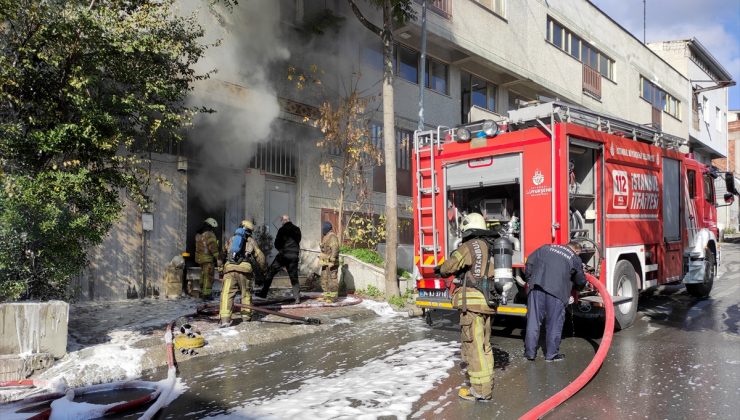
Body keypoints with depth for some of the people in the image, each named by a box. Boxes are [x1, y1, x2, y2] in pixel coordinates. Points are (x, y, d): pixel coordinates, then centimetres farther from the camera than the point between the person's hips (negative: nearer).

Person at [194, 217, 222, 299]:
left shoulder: (198, 234, 10)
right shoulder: (210, 234, -17)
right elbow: (213, 247, -22)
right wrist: (218, 259, -21)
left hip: (199, 257, 9)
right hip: (207, 258, -9)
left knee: (203, 275, 21)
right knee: (208, 276, -3)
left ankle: (202, 292, 29)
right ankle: (206, 294, -4)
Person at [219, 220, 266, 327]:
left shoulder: (232, 239, 24)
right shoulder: (251, 241, 17)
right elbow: (260, 257, 19)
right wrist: (263, 268, 34)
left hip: (229, 267, 1)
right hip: (244, 268, -1)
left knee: (227, 293, -8)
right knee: (246, 293, 16)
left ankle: (225, 318, -20)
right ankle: (246, 315, 24)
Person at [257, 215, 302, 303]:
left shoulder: (282, 229, -4)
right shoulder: (297, 229, 8)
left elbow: (276, 244, -1)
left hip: (283, 255, -4)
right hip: (294, 256, 4)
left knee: (270, 272, 7)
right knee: (294, 277, 7)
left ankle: (264, 293, 6)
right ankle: (297, 298, 1)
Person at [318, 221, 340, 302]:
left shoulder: (332, 236, -13)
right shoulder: (326, 237, 18)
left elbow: (335, 249, -22)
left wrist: (332, 260, -26)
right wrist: (322, 260, 22)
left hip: (331, 263, -11)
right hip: (325, 263, 11)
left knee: (332, 279, -7)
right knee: (324, 279, 13)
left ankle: (333, 297, -3)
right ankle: (326, 296, 20)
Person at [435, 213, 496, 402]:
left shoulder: (469, 246, -11)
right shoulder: (487, 248, 16)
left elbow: (449, 265, -14)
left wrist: (442, 270, 9)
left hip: (472, 303, -9)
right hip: (486, 303, 9)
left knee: (474, 346, -4)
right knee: (484, 345, 16)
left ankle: (480, 390, 0)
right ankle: (486, 383, 26)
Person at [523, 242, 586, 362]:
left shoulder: (546, 247, 22)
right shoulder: (575, 258, 16)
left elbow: (530, 262, 15)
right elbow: (581, 282, 25)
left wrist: (529, 278, 23)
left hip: (537, 285, 3)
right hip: (557, 290, -2)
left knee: (533, 320, 8)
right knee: (554, 323, 10)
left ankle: (530, 352, 15)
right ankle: (551, 354, 18)